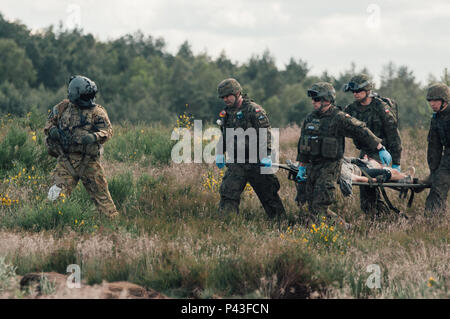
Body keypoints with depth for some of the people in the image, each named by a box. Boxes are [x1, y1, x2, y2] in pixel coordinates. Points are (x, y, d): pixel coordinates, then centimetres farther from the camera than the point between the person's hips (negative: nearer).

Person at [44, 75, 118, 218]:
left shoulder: (97, 111, -1)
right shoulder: (62, 108, 7)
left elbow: (107, 130, -7)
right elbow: (49, 122, 18)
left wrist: (94, 137, -27)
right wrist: (51, 130, -6)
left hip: (89, 160, -1)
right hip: (66, 159, 1)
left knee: (100, 192, 2)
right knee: (58, 191, -8)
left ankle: (113, 219, 10)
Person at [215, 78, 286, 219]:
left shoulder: (254, 110, -9)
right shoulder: (227, 113, 12)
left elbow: (265, 134, -14)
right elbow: (224, 136, 25)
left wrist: (266, 155, -21)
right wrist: (220, 154, 15)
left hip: (255, 162, -5)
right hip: (236, 163, 5)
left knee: (268, 195, 5)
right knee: (227, 193, -7)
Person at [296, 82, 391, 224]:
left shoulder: (339, 118, -10)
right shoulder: (310, 118, 10)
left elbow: (361, 131, -6)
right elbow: (303, 144, 19)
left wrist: (380, 149, -5)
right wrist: (301, 167, 17)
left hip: (330, 166, -7)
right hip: (312, 166, 7)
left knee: (319, 206, -16)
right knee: (311, 204, 7)